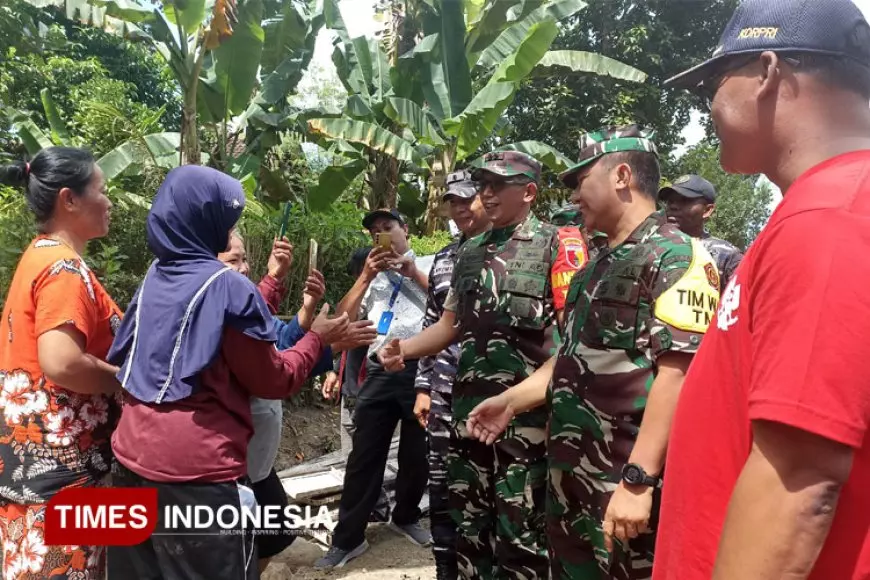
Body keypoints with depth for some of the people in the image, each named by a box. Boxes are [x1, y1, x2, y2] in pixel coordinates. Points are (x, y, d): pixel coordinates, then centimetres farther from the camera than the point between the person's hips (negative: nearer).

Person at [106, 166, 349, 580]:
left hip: (133, 461, 8)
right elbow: (273, 381, -9)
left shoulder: (155, 277, 7)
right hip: (198, 472, -7)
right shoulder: (228, 287, -15)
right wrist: (317, 338, 5)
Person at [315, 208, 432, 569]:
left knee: (417, 454, 12)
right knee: (364, 456, 5)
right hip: (379, 374, 3)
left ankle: (405, 518, 36)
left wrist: (413, 272, -9)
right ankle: (348, 538, 16)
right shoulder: (372, 275, 19)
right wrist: (365, 276, -1)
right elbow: (344, 318, 9)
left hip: (421, 370, -2)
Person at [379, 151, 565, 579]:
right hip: (469, 410, 6)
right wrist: (403, 349, 1)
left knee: (520, 534, 5)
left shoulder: (554, 246, -4)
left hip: (526, 413, -5)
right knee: (469, 526, 16)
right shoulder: (470, 253, 13)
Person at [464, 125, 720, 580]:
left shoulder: (674, 256, -12)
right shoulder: (598, 267, 16)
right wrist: (511, 401, 16)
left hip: (624, 486, -8)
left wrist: (638, 479, -24)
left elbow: (678, 371, -22)